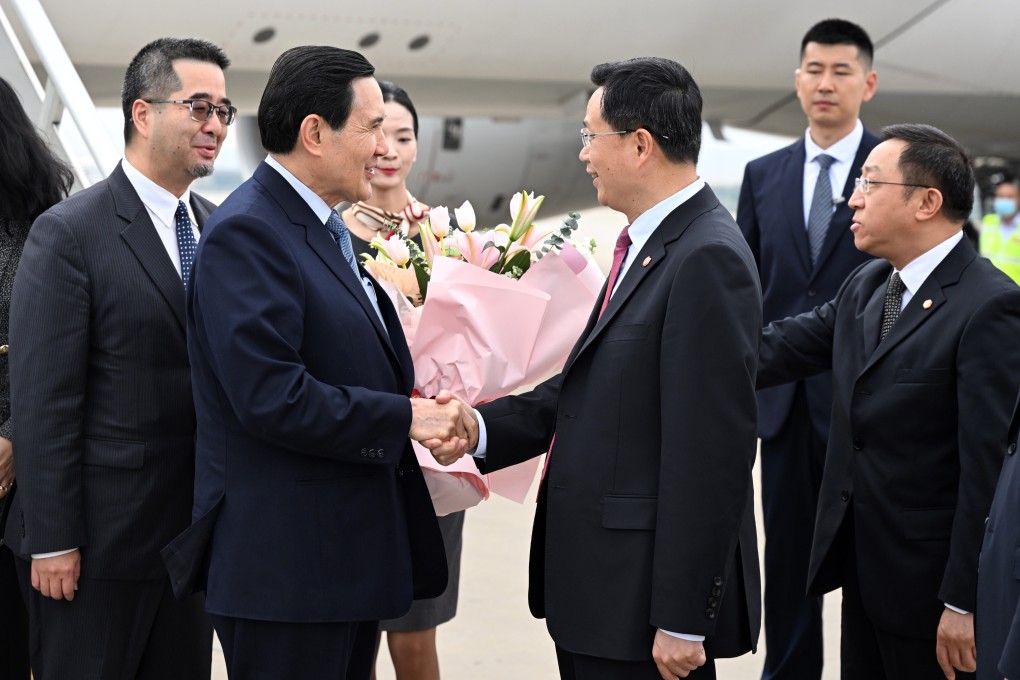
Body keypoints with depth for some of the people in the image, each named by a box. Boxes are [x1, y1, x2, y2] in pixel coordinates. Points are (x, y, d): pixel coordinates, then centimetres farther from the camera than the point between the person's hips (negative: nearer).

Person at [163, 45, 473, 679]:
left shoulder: (330, 230, 16)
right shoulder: (247, 233, -16)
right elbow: (271, 396, -24)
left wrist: (432, 411, 1)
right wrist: (405, 418, -16)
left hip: (350, 553, 10)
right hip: (286, 562, -10)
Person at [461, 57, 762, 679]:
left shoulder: (707, 259, -19)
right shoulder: (646, 246, 13)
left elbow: (712, 452, -21)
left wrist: (682, 619, -21)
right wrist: (481, 431, -2)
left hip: (644, 598, -9)